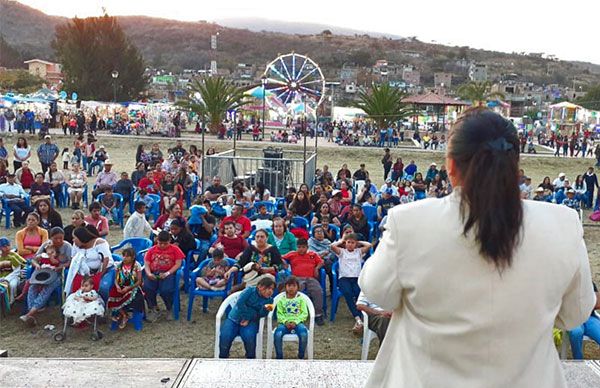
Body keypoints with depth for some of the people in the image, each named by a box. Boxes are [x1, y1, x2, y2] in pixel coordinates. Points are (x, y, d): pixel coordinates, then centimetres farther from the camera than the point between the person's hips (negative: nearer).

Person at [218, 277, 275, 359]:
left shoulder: (269, 300, 4)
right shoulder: (250, 290, -3)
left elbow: (261, 314, -8)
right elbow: (240, 303, -13)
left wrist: (266, 309, -28)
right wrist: (246, 317, -9)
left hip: (250, 322, 1)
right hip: (234, 319, -1)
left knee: (249, 336, -32)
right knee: (225, 336, -25)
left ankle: (251, 357, -8)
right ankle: (223, 357, 1)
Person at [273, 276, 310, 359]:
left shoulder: (301, 299, 10)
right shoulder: (281, 300, 12)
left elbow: (304, 313, 2)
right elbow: (279, 314, 5)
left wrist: (295, 322, -13)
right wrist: (285, 322, -14)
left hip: (297, 323, 0)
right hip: (284, 323, 1)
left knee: (304, 334, -34)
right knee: (277, 334, -33)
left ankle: (301, 357, -12)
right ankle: (279, 357, -14)